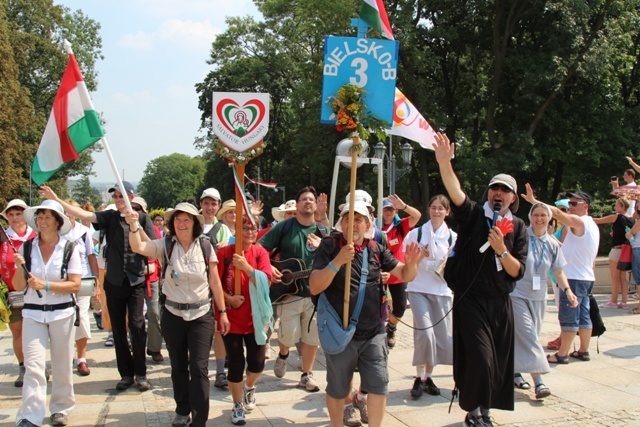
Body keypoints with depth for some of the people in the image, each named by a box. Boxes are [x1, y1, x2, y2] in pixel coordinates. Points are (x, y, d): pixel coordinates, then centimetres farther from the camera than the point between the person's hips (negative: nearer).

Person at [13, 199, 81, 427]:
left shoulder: (69, 249, -4)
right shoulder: (27, 248, 3)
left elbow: (75, 285, -9)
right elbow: (18, 287, 4)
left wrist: (46, 285, -20)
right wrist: (20, 267, -15)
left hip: (62, 313, -1)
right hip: (33, 314, 1)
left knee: (62, 365, 9)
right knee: (33, 365, -8)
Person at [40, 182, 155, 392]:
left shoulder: (142, 218, 0)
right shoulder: (110, 217, 4)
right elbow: (84, 215, -8)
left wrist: (137, 228, -17)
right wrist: (57, 200, -15)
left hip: (136, 280, -3)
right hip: (114, 281, 3)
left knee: (136, 325, -9)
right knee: (118, 328, 7)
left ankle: (140, 373, 3)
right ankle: (126, 373, 18)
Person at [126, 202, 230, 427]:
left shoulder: (205, 246, -5)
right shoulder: (165, 246, -5)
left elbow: (215, 282, 0)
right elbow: (138, 247, -22)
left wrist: (222, 312, 0)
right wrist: (133, 226, -40)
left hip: (201, 315, -1)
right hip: (173, 314, 2)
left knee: (199, 367, -5)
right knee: (178, 366, 15)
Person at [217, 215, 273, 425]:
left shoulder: (261, 253, -2)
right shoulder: (224, 252, -6)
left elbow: (266, 280, -15)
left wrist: (246, 267, -28)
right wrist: (228, 298, -17)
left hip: (255, 318, 2)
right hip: (231, 318, -1)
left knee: (257, 363, 3)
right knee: (236, 364, 2)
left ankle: (249, 386, 38)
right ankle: (238, 406, 22)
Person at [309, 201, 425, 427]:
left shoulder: (376, 249, 3)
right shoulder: (330, 246, -8)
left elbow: (405, 275, 10)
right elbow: (314, 288, -16)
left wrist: (411, 262, -14)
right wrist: (337, 261, -29)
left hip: (373, 333, 3)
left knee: (379, 385, 4)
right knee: (337, 389, 13)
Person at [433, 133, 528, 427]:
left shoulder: (518, 227, 6)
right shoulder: (473, 214, -3)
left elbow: (518, 271, 1)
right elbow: (456, 193, -24)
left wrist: (501, 250, -17)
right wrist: (444, 163, -41)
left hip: (500, 303, 4)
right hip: (470, 300, -4)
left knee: (499, 362, 11)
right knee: (480, 359, -13)